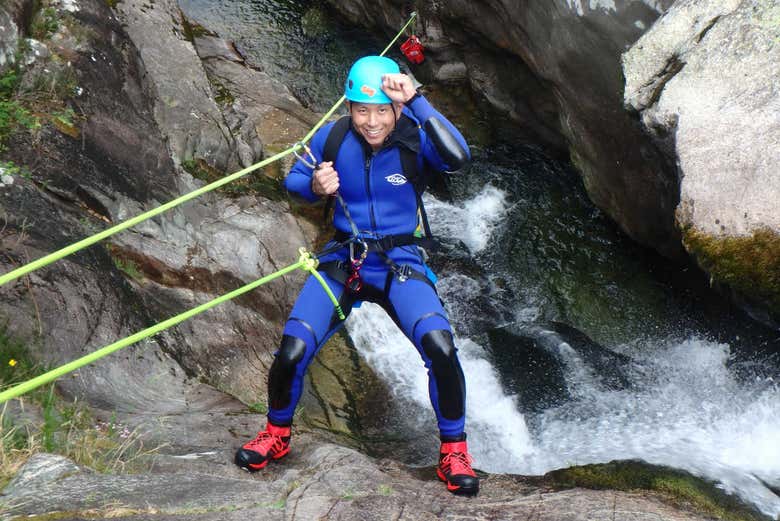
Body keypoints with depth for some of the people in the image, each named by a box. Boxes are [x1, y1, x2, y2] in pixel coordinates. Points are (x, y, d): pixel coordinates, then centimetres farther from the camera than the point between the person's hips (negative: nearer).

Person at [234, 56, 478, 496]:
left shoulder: (413, 138, -13)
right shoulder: (332, 138, -6)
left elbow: (458, 157, -34)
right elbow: (293, 181, 8)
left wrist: (415, 100, -37)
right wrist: (314, 186, -15)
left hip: (401, 264, -2)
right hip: (343, 260, 2)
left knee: (441, 348, -28)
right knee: (291, 352, -16)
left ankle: (454, 451, -2)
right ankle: (277, 435, 17)